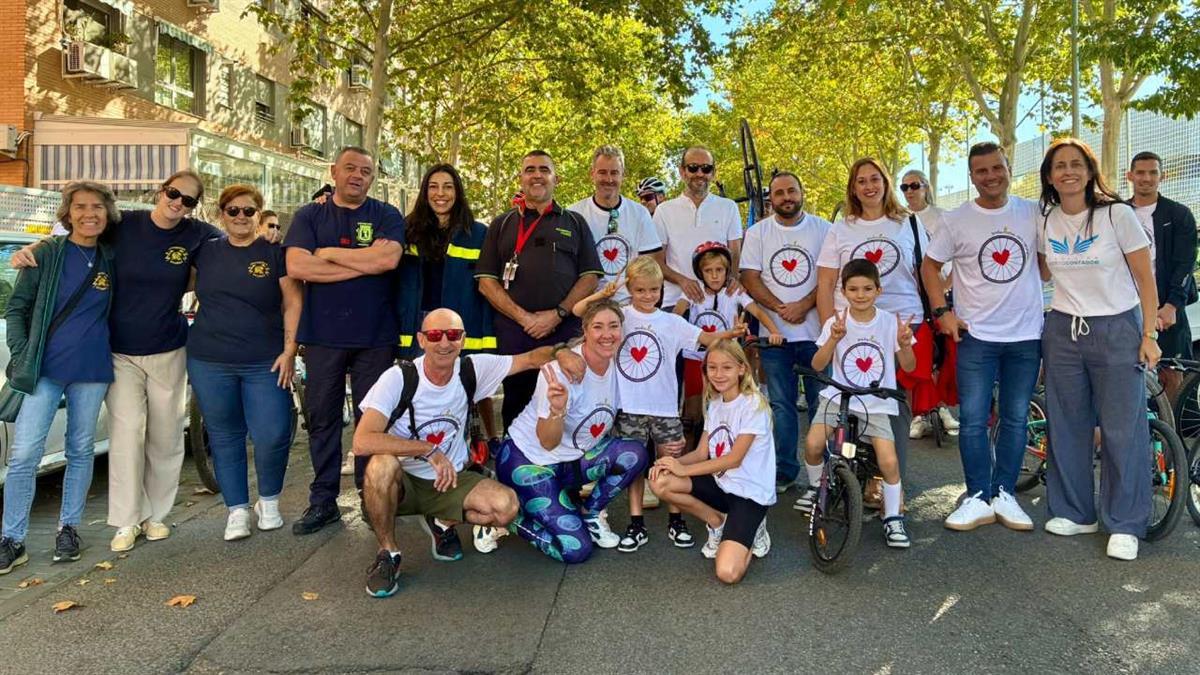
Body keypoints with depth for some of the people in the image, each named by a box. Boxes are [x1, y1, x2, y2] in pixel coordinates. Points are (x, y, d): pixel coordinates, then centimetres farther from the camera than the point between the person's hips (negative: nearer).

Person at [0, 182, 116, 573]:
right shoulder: (46, 253, -1)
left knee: (81, 451, 10)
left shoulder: (112, 258, 5)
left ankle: (69, 528, 24)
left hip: (92, 370, 2)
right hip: (43, 368, -2)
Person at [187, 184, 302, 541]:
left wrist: (289, 350, -9)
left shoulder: (274, 253, 1)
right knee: (224, 438, 8)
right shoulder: (205, 251, 8)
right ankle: (237, 510, 21)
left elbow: (293, 303, -2)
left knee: (273, 436, -7)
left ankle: (269, 501, 18)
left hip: (265, 364, -2)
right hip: (209, 363, 3)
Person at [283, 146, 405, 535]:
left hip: (375, 336, -1)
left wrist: (328, 253, -8)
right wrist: (364, 262, -12)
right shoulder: (309, 216, 8)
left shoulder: (386, 215, 5)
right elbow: (296, 267, -9)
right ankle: (323, 501, 18)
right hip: (322, 335, 1)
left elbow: (388, 258, -15)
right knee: (321, 419, 7)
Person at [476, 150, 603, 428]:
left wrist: (557, 314, -9)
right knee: (515, 406, 9)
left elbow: (590, 277, 5)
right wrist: (524, 317, -8)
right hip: (512, 331, 1)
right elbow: (486, 281, 5)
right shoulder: (502, 224, 13)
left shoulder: (574, 223, 13)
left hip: (566, 330, 0)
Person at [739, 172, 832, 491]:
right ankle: (784, 471, 14)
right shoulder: (757, 233, 8)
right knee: (781, 404, 6)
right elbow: (750, 278, 1)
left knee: (821, 402, 2)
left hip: (816, 331, -1)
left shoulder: (823, 230, 5)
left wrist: (803, 305, -14)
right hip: (775, 332, 1)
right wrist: (780, 308, -11)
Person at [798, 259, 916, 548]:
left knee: (889, 461, -16)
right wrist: (834, 339, -24)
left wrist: (905, 344, -19)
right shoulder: (836, 323, -2)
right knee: (813, 444, -21)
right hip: (838, 396, 0)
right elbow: (818, 365, -8)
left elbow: (908, 367, 2)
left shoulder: (890, 322, -2)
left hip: (877, 403, 0)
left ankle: (893, 519, 7)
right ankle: (815, 486, 11)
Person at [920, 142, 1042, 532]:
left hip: (1026, 334, 2)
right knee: (973, 421, -2)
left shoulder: (1033, 213, 3)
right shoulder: (958, 220, -1)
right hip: (976, 335, -2)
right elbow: (930, 265, 6)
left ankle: (1004, 495, 19)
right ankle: (978, 498, 9)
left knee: (1015, 420, 8)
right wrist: (942, 312, -4)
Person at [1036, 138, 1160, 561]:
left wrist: (1148, 335, -9)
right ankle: (1075, 513, 21)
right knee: (1067, 426, 7)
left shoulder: (1117, 214, -7)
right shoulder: (1045, 220, 4)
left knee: (1122, 430, -4)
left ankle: (1125, 526, 8)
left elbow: (1145, 279, -4)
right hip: (1063, 331, 4)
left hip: (1117, 330, -4)